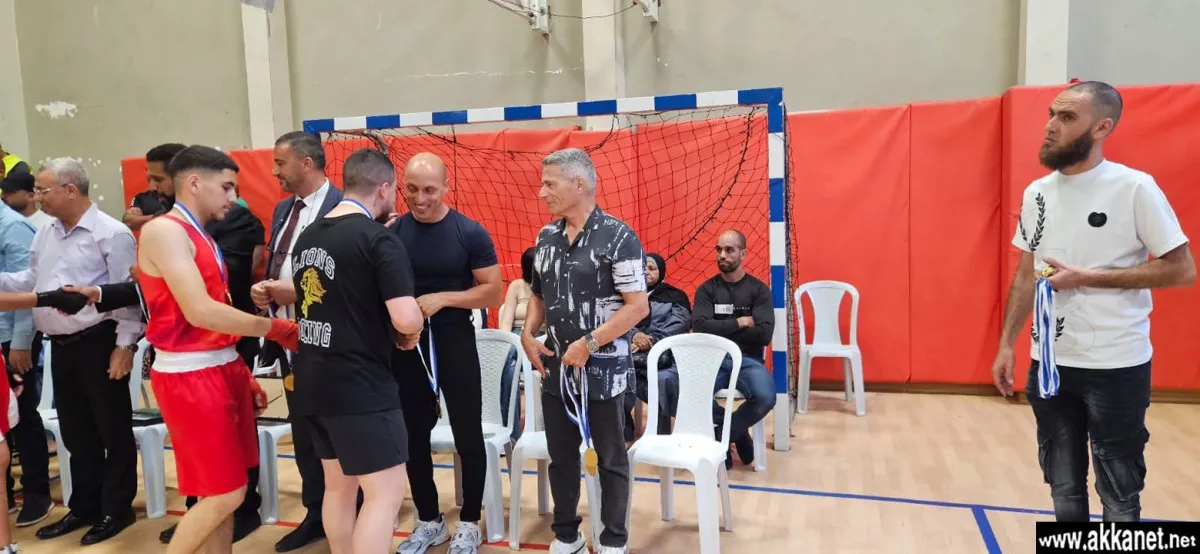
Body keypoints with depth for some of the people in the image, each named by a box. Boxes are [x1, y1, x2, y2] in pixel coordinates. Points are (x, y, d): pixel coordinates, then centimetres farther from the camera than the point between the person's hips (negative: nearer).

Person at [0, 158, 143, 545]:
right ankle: (84, 507, 31)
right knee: (76, 432, 17)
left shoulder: (110, 233, -12)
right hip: (61, 347, 8)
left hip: (98, 344, -8)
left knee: (112, 430, 4)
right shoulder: (45, 234, 12)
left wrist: (125, 345, -16)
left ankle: (116, 509, 17)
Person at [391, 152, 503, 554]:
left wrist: (443, 298, -19)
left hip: (454, 343, -3)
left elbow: (494, 293, -8)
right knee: (414, 436, 13)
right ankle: (428, 521, 31)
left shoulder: (469, 233, -8)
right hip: (405, 345, 3)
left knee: (467, 435, 6)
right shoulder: (390, 232, 0)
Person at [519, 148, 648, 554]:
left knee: (610, 458, 10)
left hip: (602, 369, -6)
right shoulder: (546, 238, 7)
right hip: (555, 368, 6)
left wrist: (588, 344, -19)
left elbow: (638, 306, -16)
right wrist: (528, 335, 0)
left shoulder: (618, 237, -13)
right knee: (560, 455, 16)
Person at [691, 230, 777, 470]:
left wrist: (720, 329, -6)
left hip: (748, 360, 0)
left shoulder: (759, 289, 4)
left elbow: (764, 334, -10)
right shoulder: (706, 289, 7)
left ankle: (720, 437, -3)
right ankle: (736, 431, -3)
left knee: (765, 398, -32)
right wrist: (739, 323, -8)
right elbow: (700, 328, -10)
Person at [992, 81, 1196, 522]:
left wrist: (1087, 278, -18)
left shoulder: (1135, 188, -11)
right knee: (1064, 487, 17)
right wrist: (1006, 344, 7)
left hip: (1116, 367, -5)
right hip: (1049, 363, 5)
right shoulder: (1036, 193, 5)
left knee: (1118, 494, 10)